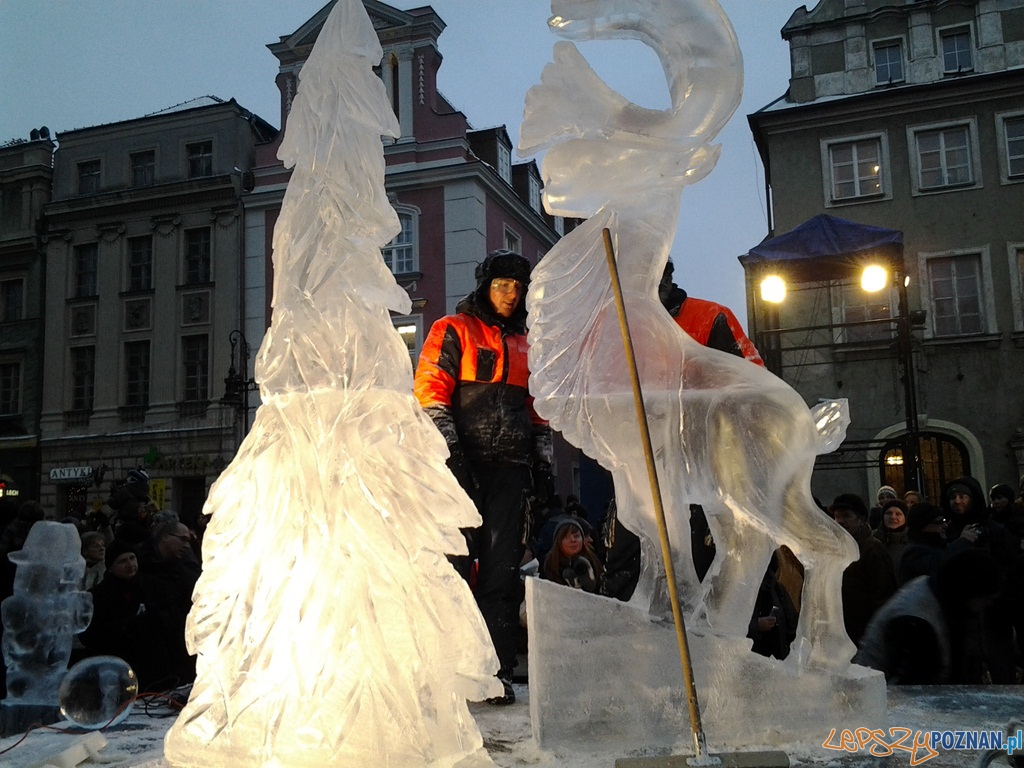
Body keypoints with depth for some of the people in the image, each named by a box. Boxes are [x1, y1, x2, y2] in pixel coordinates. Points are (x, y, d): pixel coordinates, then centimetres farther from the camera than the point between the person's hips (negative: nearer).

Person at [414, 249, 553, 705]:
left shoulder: (523, 344, 23)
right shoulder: (453, 331, 5)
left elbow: (536, 410, 26)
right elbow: (430, 392, -5)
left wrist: (543, 462, 16)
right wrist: (451, 453, -14)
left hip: (509, 467, 5)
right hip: (462, 466, -4)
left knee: (502, 570, 2)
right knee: (454, 564, -4)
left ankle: (497, 671, 7)